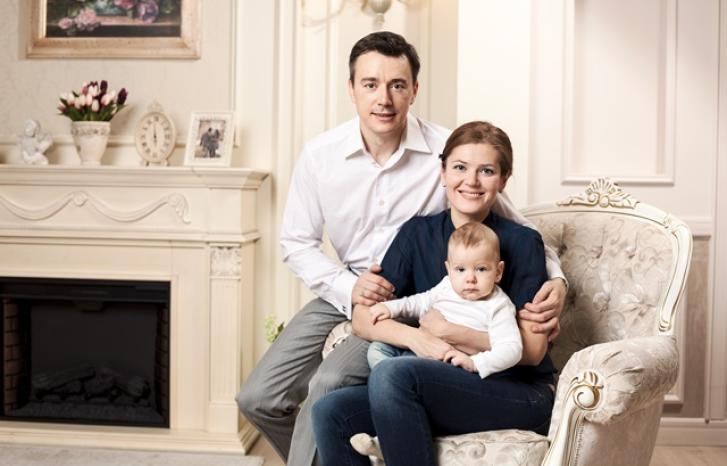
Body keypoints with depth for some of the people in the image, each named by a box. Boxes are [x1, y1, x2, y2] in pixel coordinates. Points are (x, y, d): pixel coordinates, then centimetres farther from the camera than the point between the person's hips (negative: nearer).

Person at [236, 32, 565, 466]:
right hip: (343, 294, 4)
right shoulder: (319, 155, -8)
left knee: (329, 384, -28)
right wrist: (346, 287, -14)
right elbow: (297, 241, 3)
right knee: (257, 398, -3)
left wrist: (555, 278, -25)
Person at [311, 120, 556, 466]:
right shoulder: (418, 233, 8)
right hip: (444, 392, 5)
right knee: (331, 412, -19)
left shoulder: (522, 242, -4)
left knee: (392, 373, -30)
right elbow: (363, 318, 1)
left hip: (519, 394, -4)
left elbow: (532, 350, -9)